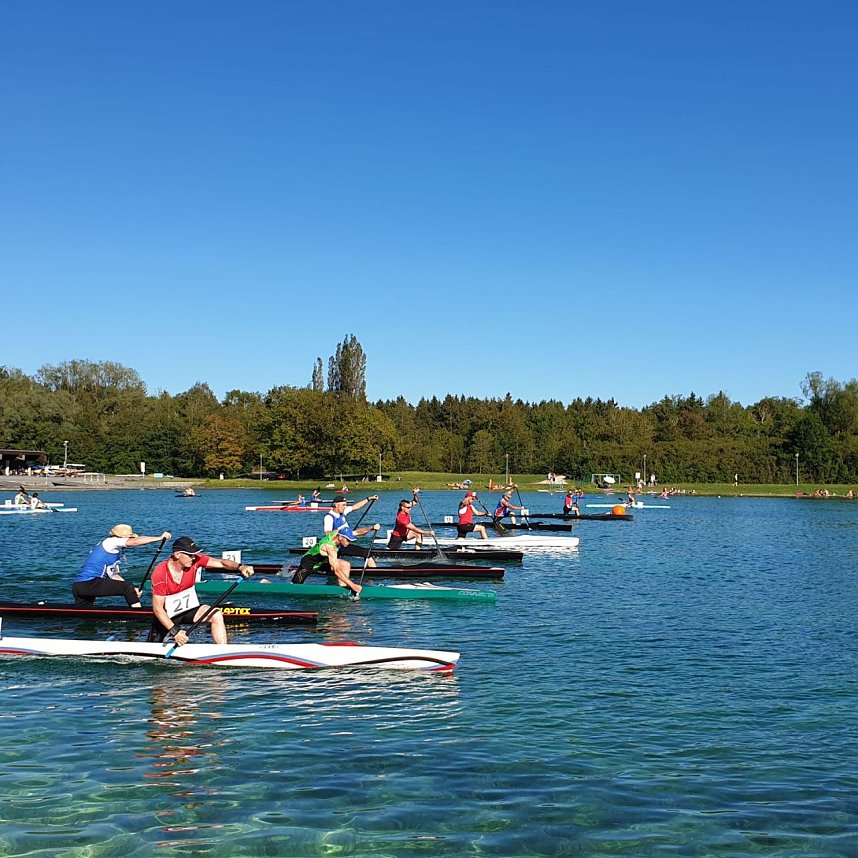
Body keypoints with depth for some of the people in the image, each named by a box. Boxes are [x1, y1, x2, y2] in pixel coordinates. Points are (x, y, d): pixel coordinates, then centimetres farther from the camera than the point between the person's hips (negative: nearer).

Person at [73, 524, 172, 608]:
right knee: (128, 587, -11)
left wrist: (132, 591, 9)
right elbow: (135, 542, -16)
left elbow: (114, 576, 21)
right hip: (89, 583, -10)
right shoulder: (110, 542, -4)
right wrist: (160, 538, -14)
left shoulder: (115, 551, 23)